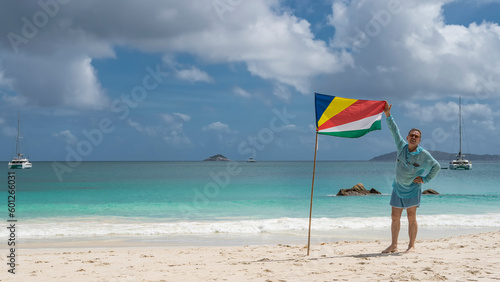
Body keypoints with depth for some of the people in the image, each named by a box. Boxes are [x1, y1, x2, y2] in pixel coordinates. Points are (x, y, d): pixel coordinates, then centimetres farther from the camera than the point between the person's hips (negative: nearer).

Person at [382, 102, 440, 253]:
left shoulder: (424, 154, -10)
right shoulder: (402, 146, -1)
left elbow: (436, 167, 0)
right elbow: (394, 130, 5)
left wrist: (425, 179, -4)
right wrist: (388, 115, 0)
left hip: (412, 189, -4)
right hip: (398, 188, 4)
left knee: (411, 217, -5)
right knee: (395, 217, 6)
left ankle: (412, 245, 4)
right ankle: (394, 245, 14)